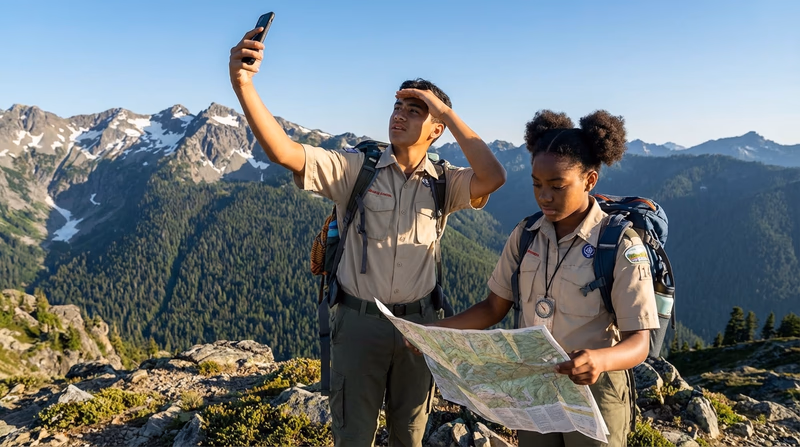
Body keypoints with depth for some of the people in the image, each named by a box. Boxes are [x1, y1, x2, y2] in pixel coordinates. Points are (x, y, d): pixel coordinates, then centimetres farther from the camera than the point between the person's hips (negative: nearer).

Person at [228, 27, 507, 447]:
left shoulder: (443, 183, -1)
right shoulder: (355, 169, -7)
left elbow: (493, 178, -21)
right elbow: (283, 152, -19)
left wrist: (445, 110, -16)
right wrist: (243, 84, -33)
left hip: (418, 323, 2)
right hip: (358, 321, -1)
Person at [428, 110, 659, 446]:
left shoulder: (621, 246, -17)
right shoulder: (525, 236, -4)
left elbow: (639, 341, -19)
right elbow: (494, 307, 0)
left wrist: (601, 360, -40)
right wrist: (435, 329, -13)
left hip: (593, 391, -4)